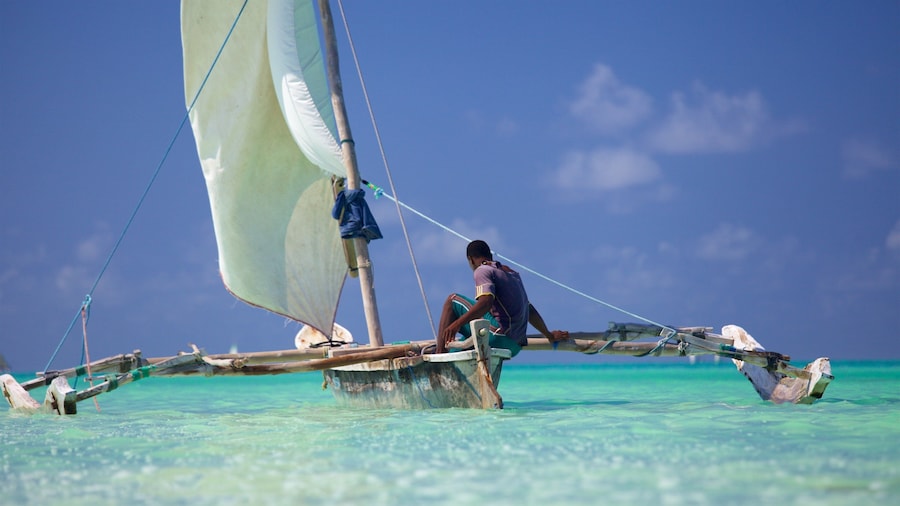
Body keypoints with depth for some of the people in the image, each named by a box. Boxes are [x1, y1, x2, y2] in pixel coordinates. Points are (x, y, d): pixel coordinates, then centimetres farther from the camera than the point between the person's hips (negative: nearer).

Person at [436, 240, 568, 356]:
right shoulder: (512, 274, 24)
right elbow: (529, 310, 30)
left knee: (452, 300, 4)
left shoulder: (483, 270, -2)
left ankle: (439, 356, -6)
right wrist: (549, 335, 41)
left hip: (497, 338, -8)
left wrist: (457, 323, -28)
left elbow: (486, 302, -22)